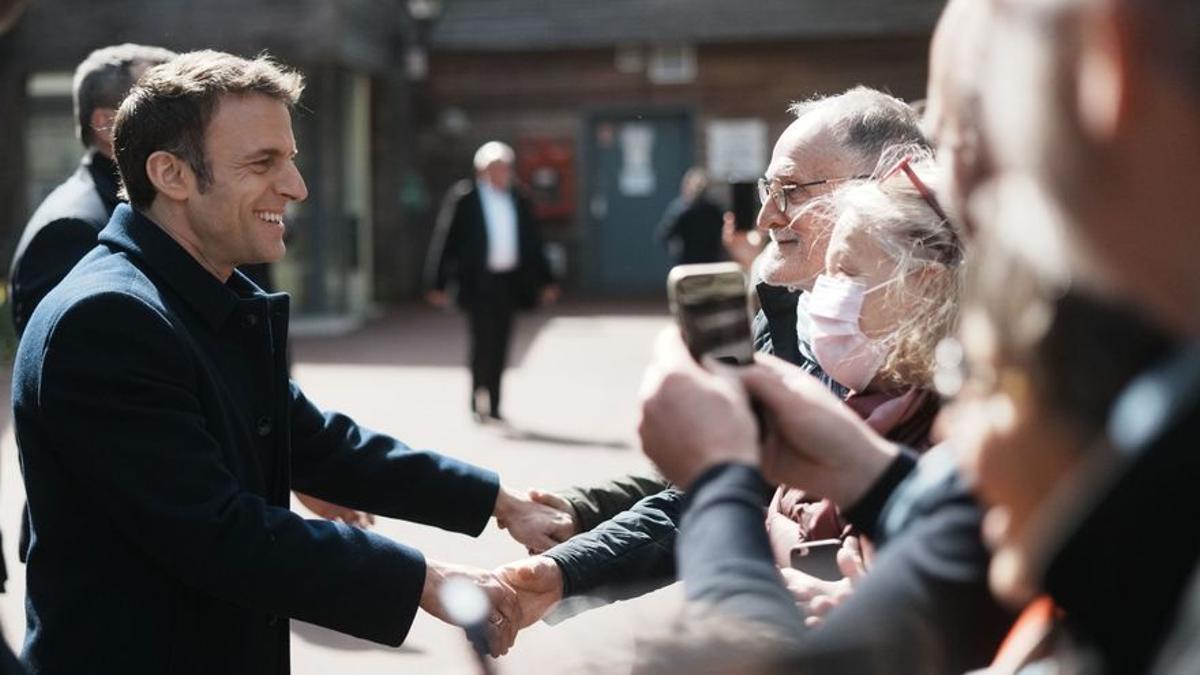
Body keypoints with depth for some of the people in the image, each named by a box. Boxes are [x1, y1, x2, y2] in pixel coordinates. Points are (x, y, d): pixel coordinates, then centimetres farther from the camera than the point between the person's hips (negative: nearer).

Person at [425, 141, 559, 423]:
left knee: (499, 346, 7)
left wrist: (545, 281, 12)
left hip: (508, 282, 5)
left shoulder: (518, 201, 11)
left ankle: (491, 406, 15)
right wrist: (437, 284, -8)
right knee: (482, 341, -8)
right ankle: (479, 402, 0)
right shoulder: (463, 198, -4)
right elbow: (445, 241, -4)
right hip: (478, 281, -5)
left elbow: (533, 243, 17)